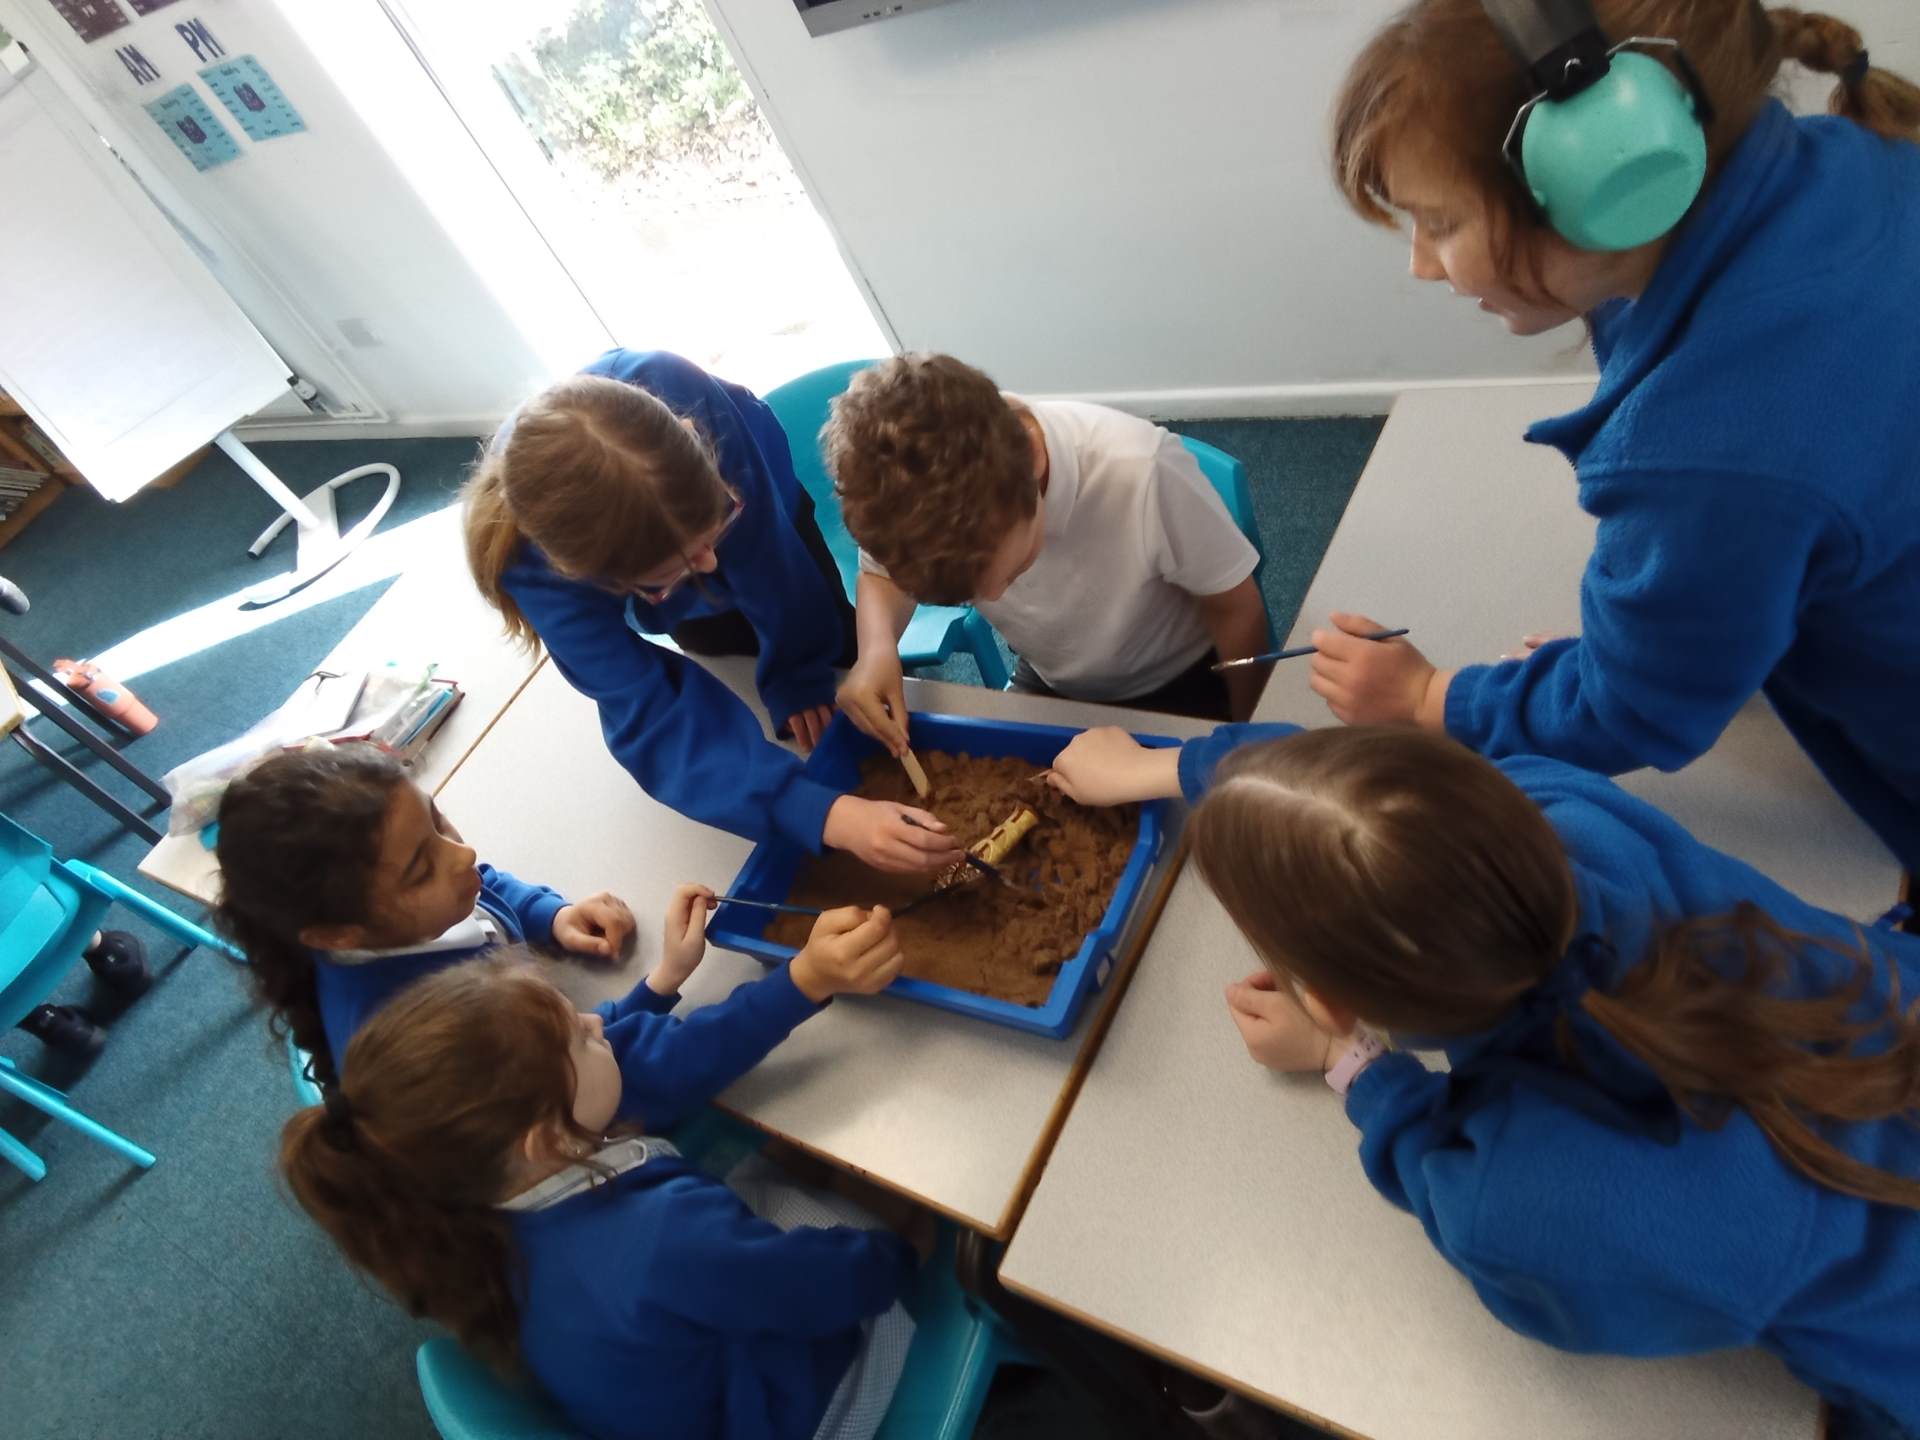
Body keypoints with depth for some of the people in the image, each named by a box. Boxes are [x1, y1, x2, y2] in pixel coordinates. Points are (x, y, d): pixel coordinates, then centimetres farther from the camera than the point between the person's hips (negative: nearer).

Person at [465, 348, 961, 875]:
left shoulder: (676, 390, -48)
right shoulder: (528, 556, -45)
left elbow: (769, 555, -33)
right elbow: (652, 718, -48)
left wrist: (800, 669, -23)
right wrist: (824, 813, -60)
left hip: (770, 522, 1)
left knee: (842, 652, 18)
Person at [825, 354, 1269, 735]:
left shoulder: (1142, 471, -41)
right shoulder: (916, 482, -31)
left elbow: (1236, 609, -22)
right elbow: (883, 572, -6)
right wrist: (877, 650, -30)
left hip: (1182, 685, -2)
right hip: (1048, 685, 3)